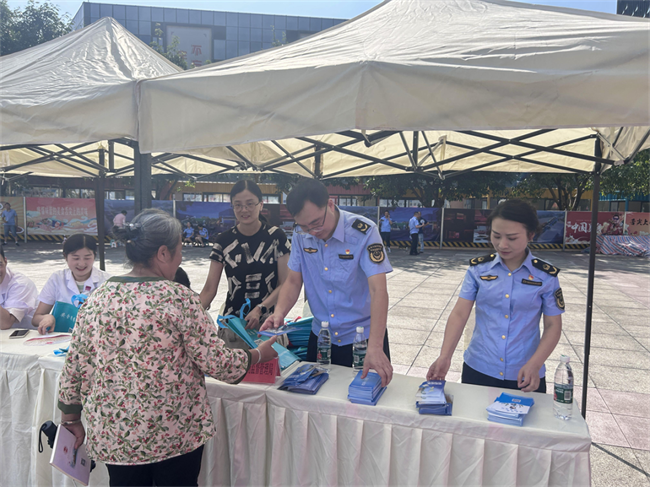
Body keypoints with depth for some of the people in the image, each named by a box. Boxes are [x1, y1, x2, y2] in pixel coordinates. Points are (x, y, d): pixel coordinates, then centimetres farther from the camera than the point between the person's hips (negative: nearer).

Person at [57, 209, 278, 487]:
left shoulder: (97, 300, -5)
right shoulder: (180, 299, -17)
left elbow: (74, 368, 1)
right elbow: (216, 363, -14)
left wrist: (71, 418, 15)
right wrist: (257, 355, 2)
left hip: (114, 436, 4)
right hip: (176, 434, -3)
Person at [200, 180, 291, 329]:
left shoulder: (276, 237, -5)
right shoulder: (224, 240, -2)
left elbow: (284, 284, -4)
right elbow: (209, 289, -2)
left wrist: (260, 309, -16)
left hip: (268, 321, -1)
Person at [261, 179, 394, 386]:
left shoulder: (364, 232, -21)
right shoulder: (300, 234, -6)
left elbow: (378, 290, -29)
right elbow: (293, 281, 1)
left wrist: (375, 347, -38)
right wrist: (279, 313, -18)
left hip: (363, 336, -4)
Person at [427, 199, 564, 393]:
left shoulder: (546, 275, -5)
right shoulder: (478, 268, -4)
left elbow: (553, 326, -2)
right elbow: (459, 314, -7)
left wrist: (534, 365, -16)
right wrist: (444, 356, -18)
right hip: (478, 371, 1)